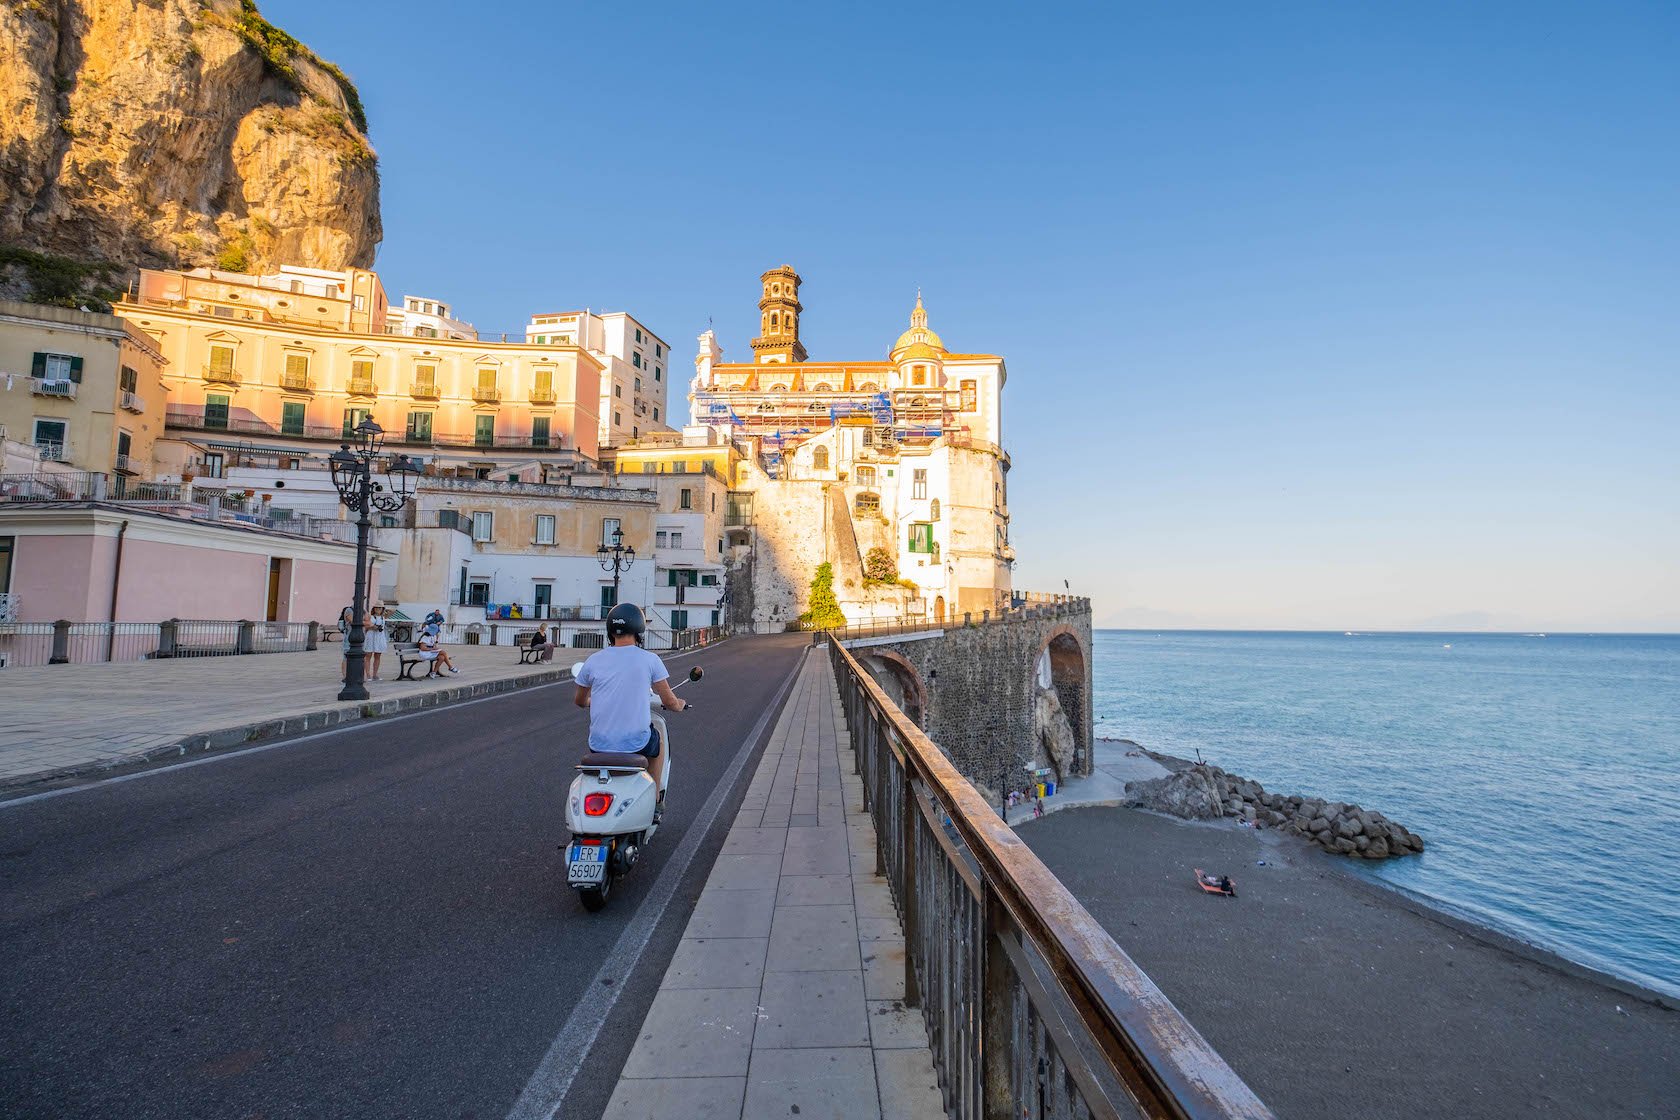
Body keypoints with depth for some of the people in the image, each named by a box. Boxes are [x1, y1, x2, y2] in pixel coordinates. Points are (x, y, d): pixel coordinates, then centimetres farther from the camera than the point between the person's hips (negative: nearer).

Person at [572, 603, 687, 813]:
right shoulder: (650, 660, -6)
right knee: (657, 742, 32)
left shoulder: (594, 660, 1)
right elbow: (669, 702, 0)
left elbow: (580, 701, 17)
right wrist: (679, 704, 24)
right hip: (636, 743, -2)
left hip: (599, 743, 3)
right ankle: (654, 802, 36)